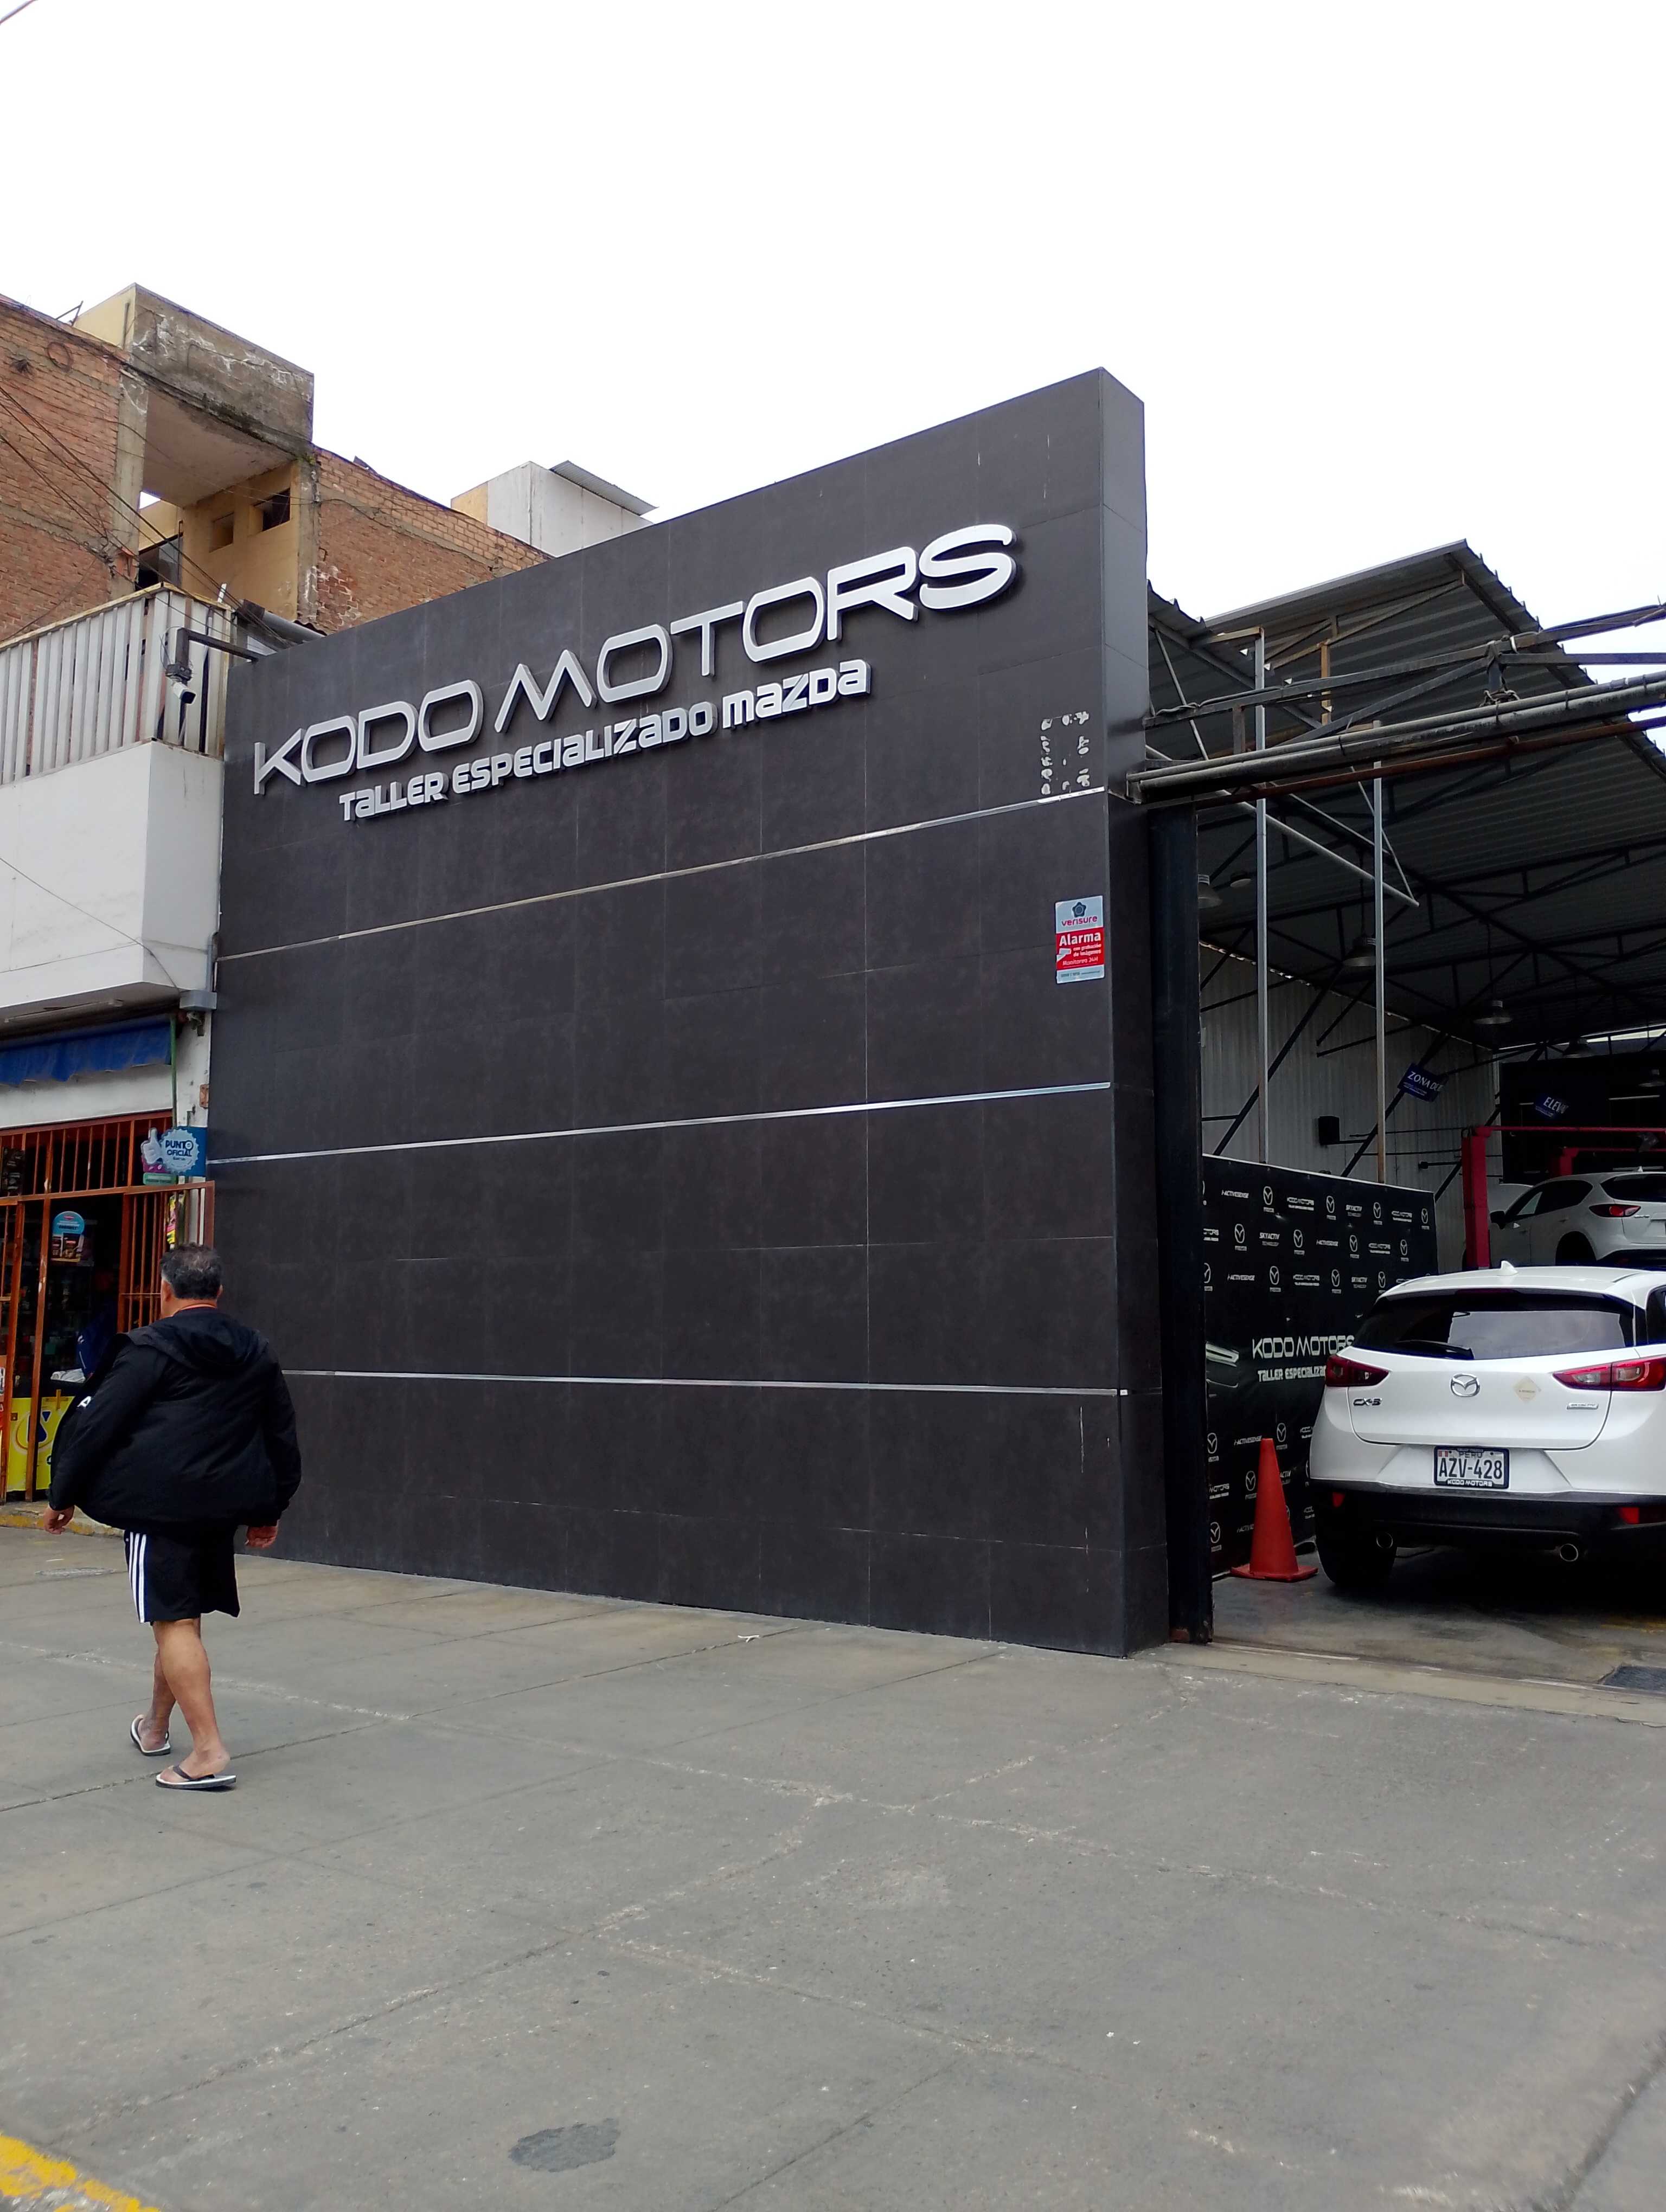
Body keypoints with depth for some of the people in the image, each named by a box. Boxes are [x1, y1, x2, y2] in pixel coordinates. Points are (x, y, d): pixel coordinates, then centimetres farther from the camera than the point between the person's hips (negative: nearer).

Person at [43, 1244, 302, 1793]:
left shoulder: (150, 1348, -7)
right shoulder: (256, 1351, 10)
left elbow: (98, 1423, -9)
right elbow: (282, 1436, 15)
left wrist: (63, 1495, 2)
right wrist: (270, 1508, 24)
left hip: (161, 1505, -6)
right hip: (223, 1505, 6)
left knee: (173, 1621, -5)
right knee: (185, 1614, 20)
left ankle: (209, 1752, -11)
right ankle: (155, 1727, 37)